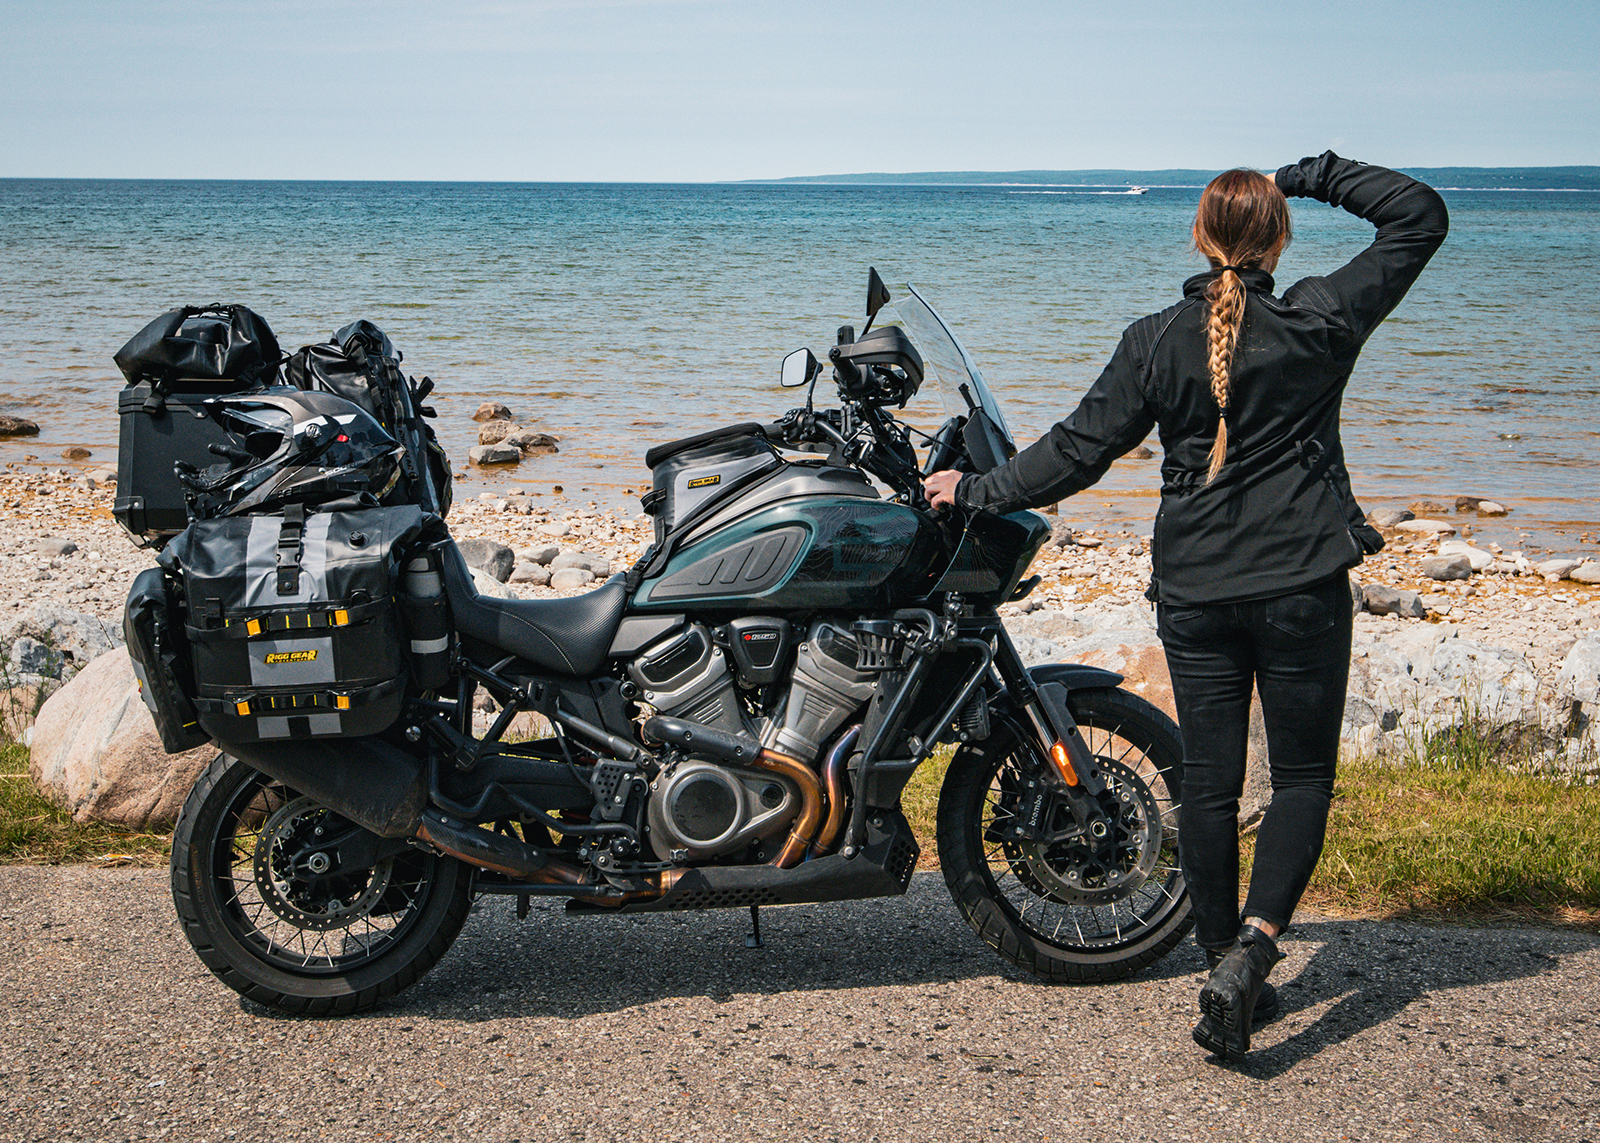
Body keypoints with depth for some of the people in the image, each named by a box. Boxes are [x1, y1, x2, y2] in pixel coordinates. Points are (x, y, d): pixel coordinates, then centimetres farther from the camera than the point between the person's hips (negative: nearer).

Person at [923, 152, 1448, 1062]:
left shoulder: (1156, 344, -2)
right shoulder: (1319, 325, -6)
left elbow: (1080, 450, -1)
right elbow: (1422, 217, 3)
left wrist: (979, 491, 10)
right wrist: (1327, 178, 8)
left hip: (1194, 593, 2)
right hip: (1301, 586, -2)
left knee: (1209, 784, 11)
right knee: (1304, 777, 8)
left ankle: (1227, 970, 21)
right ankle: (1251, 949, -10)